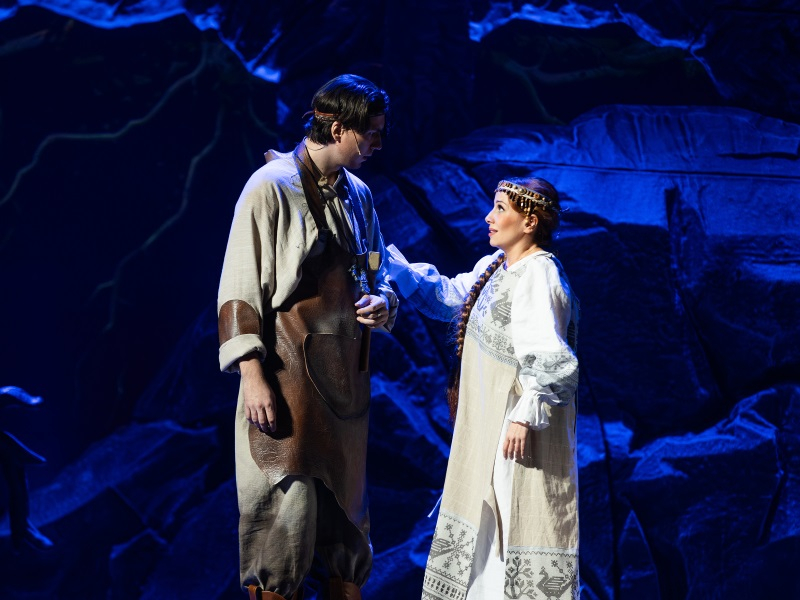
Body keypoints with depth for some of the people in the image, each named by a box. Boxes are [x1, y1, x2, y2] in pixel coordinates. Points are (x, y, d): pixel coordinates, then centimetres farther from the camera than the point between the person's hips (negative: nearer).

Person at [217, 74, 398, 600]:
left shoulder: (358, 194, 12)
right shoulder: (271, 188, -9)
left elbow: (375, 274, 23)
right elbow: (240, 288, -11)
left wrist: (383, 302, -1)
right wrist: (254, 378, -17)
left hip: (345, 375, 7)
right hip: (288, 374, -7)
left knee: (346, 504, 11)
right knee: (287, 504, -6)